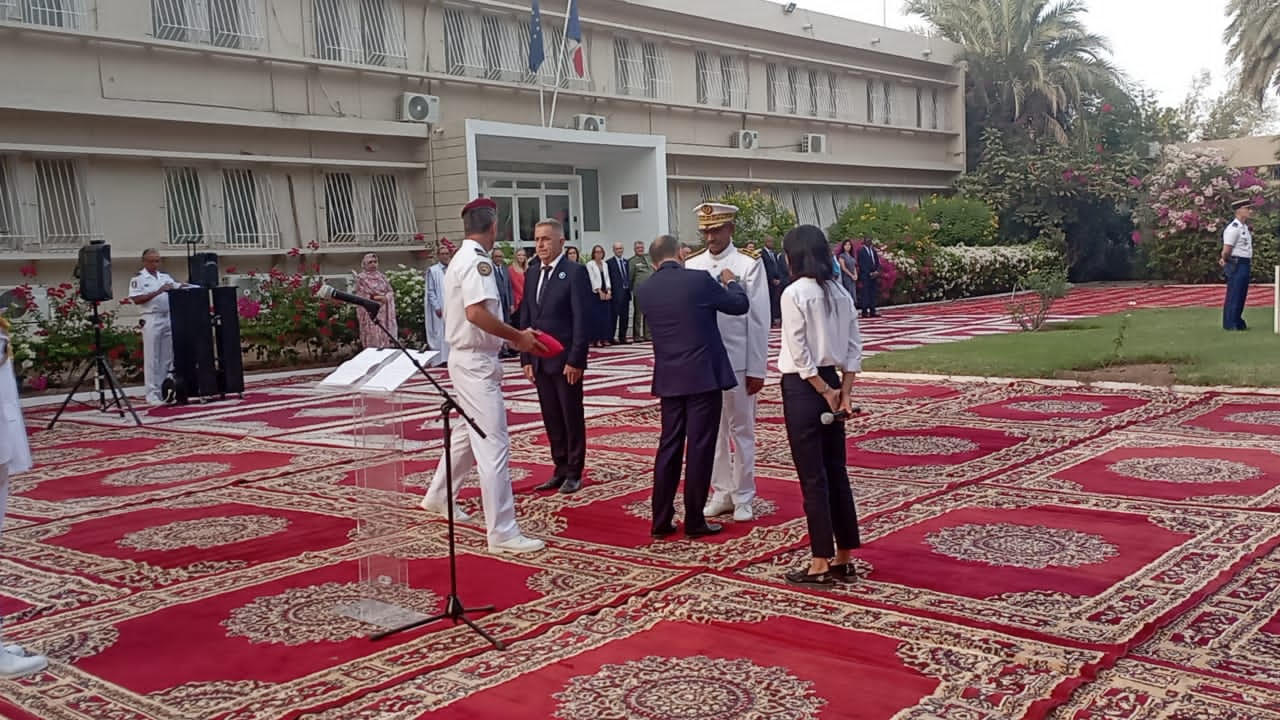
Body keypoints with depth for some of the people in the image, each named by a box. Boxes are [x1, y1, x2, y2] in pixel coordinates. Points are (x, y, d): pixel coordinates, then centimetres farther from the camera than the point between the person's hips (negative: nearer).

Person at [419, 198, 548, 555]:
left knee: (467, 433, 26)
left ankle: (439, 496, 42)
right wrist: (518, 336, -19)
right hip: (476, 363, -10)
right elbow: (477, 313, -30)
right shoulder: (478, 261, -17)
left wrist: (512, 336, 13)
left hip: (468, 359, 11)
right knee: (495, 447, -9)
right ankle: (502, 533, -7)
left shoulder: (462, 259, 14)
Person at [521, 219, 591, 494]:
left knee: (572, 418, 5)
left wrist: (575, 359, -16)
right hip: (539, 360, 6)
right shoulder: (532, 273, 11)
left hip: (565, 360, -6)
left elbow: (582, 319, -13)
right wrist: (526, 358, 7)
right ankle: (560, 470, 20)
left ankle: (574, 473, 15)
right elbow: (526, 317, 13)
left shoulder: (575, 272, -8)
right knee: (552, 419, 11)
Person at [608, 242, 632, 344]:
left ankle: (622, 337, 14)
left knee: (625, 317, 8)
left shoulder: (626, 262, 16)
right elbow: (609, 278, -8)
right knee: (614, 316, -4)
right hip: (616, 293, -6)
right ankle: (611, 338, 0)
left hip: (626, 292, 6)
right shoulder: (610, 262, -4)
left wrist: (629, 288, 9)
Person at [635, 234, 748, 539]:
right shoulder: (699, 279, -11)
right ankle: (694, 521, 8)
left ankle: (661, 521, 14)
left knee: (669, 446, 11)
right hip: (704, 376, -4)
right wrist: (730, 281, 21)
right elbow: (740, 305, 1)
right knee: (700, 447, 2)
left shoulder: (644, 290, 1)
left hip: (668, 379, 5)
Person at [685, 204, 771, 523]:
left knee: (741, 430, 5)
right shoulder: (691, 266, 4)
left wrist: (757, 369, -8)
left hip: (738, 362, -3)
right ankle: (722, 492, 21)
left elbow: (759, 321, -5)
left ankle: (743, 497, 14)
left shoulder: (749, 265, -4)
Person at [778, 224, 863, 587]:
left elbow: (799, 352, -16)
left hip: (803, 387, -7)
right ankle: (842, 559, 19)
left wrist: (824, 391, -8)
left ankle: (821, 564, 5)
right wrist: (844, 391, 5)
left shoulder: (794, 293, -13)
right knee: (836, 471, 12)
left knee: (812, 477, -1)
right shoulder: (840, 292, 7)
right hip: (832, 383, 7)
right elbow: (854, 346, 7)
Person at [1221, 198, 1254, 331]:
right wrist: (1225, 260, 3)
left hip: (1245, 265, 9)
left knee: (1242, 295, 13)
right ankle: (1230, 324, 0)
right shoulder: (1233, 228, -16)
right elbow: (1226, 250, -18)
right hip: (1236, 266, -9)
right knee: (1234, 295, -5)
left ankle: (1237, 322, 21)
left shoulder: (1245, 227, 15)